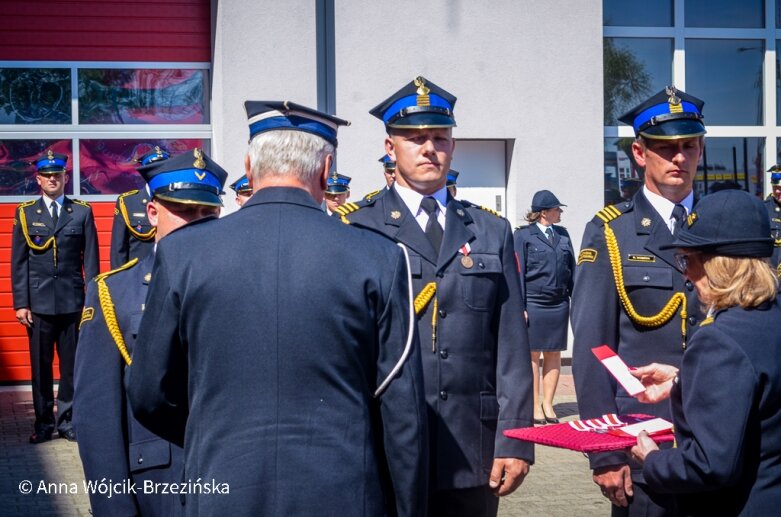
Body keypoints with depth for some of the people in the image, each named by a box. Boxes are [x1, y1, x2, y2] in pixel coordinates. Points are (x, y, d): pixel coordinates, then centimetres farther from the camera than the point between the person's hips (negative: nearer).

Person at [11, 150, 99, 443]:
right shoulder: (25, 213, 7)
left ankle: (67, 420, 13)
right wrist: (20, 303, -1)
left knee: (72, 364, 3)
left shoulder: (82, 212, 7)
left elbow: (91, 260, 5)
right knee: (40, 365, 4)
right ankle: (43, 422, 13)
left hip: (73, 302, 0)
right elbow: (18, 262, 5)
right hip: (39, 303, 0)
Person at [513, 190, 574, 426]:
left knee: (554, 354, 7)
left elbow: (571, 267, 14)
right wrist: (520, 307, -9)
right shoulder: (523, 235, -2)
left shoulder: (562, 234, 12)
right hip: (533, 304, -4)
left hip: (559, 303, 5)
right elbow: (518, 272, -4)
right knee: (533, 355, 1)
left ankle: (548, 404, 17)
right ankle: (535, 406, 8)